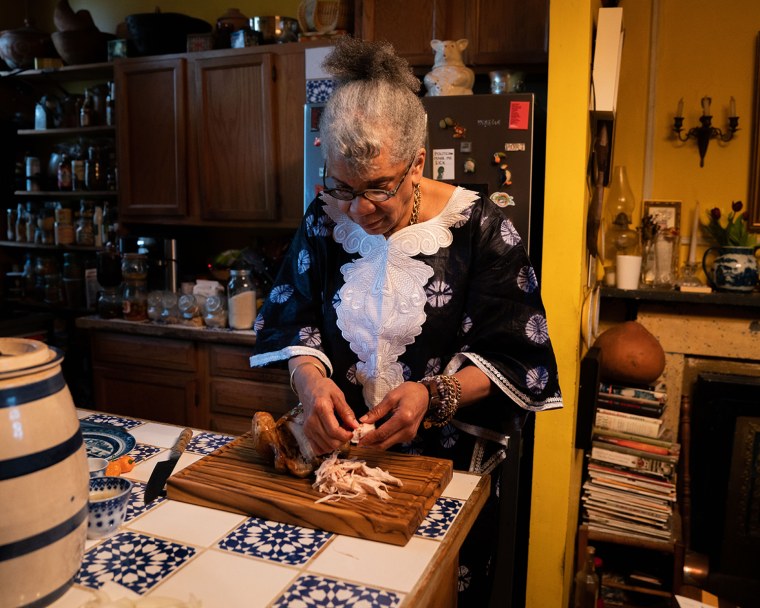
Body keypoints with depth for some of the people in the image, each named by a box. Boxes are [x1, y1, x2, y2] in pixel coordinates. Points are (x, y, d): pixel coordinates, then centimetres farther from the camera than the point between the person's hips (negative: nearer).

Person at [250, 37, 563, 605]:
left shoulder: (480, 228, -14)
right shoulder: (324, 220, -4)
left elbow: (513, 360, -13)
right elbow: (293, 322, 0)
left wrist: (434, 394, -28)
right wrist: (310, 379, -20)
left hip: (448, 469, -2)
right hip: (339, 453, 3)